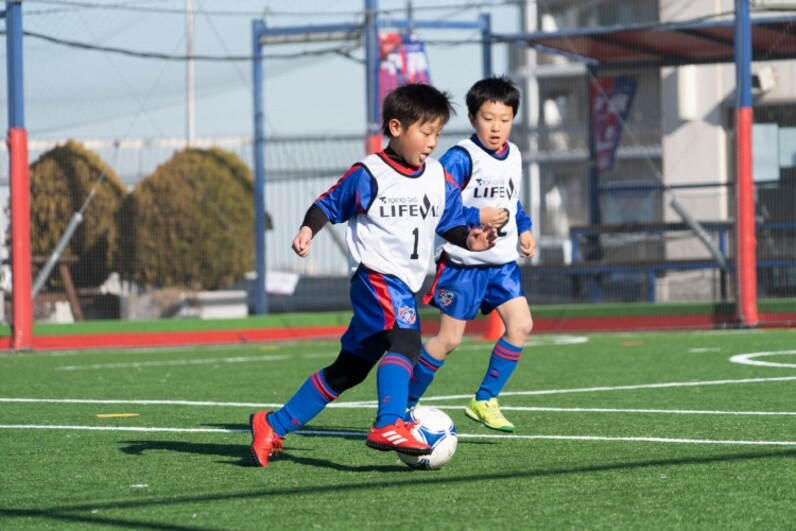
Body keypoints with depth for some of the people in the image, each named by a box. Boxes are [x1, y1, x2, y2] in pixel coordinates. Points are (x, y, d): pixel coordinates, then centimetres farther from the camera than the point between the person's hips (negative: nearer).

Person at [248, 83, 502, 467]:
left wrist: (471, 240, -5)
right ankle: (388, 426, -42)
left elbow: (452, 224, 15)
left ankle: (273, 426, 22)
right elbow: (328, 205, 0)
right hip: (376, 276, -7)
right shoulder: (367, 175, -8)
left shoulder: (439, 180, 9)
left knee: (348, 369, 12)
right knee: (405, 341, -32)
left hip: (404, 286, 8)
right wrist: (308, 230, -17)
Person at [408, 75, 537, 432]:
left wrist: (524, 229, 11)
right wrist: (477, 220, -30)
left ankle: (484, 400, 1)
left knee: (521, 324, -10)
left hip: (502, 262, 6)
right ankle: (406, 402, 16)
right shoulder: (461, 158, -16)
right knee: (448, 339, -2)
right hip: (463, 264, -6)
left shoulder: (513, 157, 8)